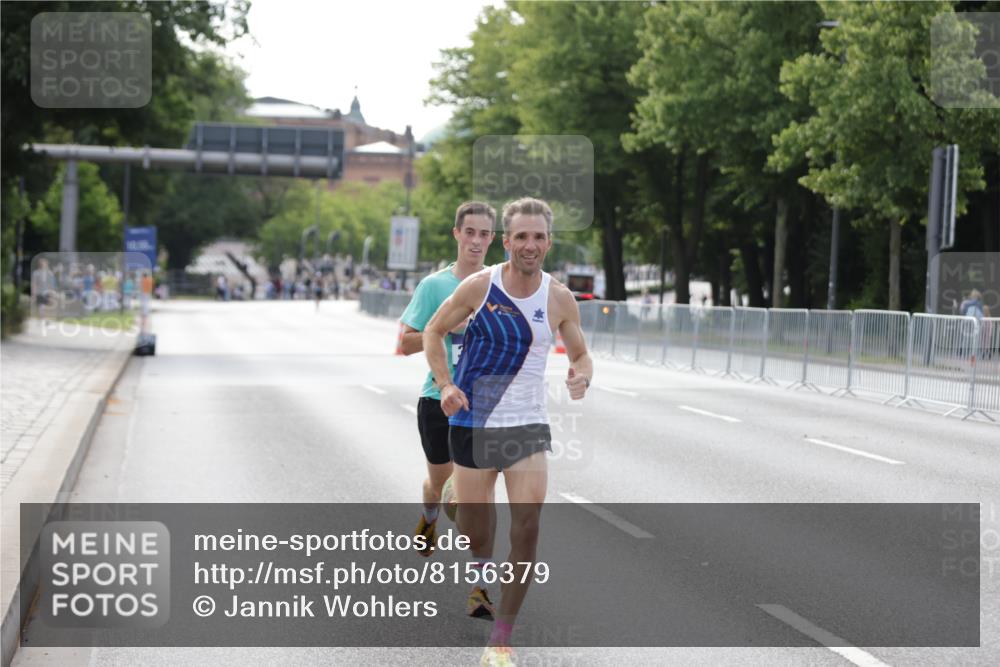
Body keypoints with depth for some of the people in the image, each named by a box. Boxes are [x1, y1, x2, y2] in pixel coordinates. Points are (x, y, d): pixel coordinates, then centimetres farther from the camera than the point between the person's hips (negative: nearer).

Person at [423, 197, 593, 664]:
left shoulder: (560, 299, -2)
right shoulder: (479, 287, -8)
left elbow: (581, 354, 11)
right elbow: (433, 332, 4)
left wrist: (582, 376, -13)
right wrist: (446, 385, -10)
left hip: (528, 427, 1)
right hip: (474, 425, -1)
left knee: (527, 530, -12)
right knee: (473, 537, 8)